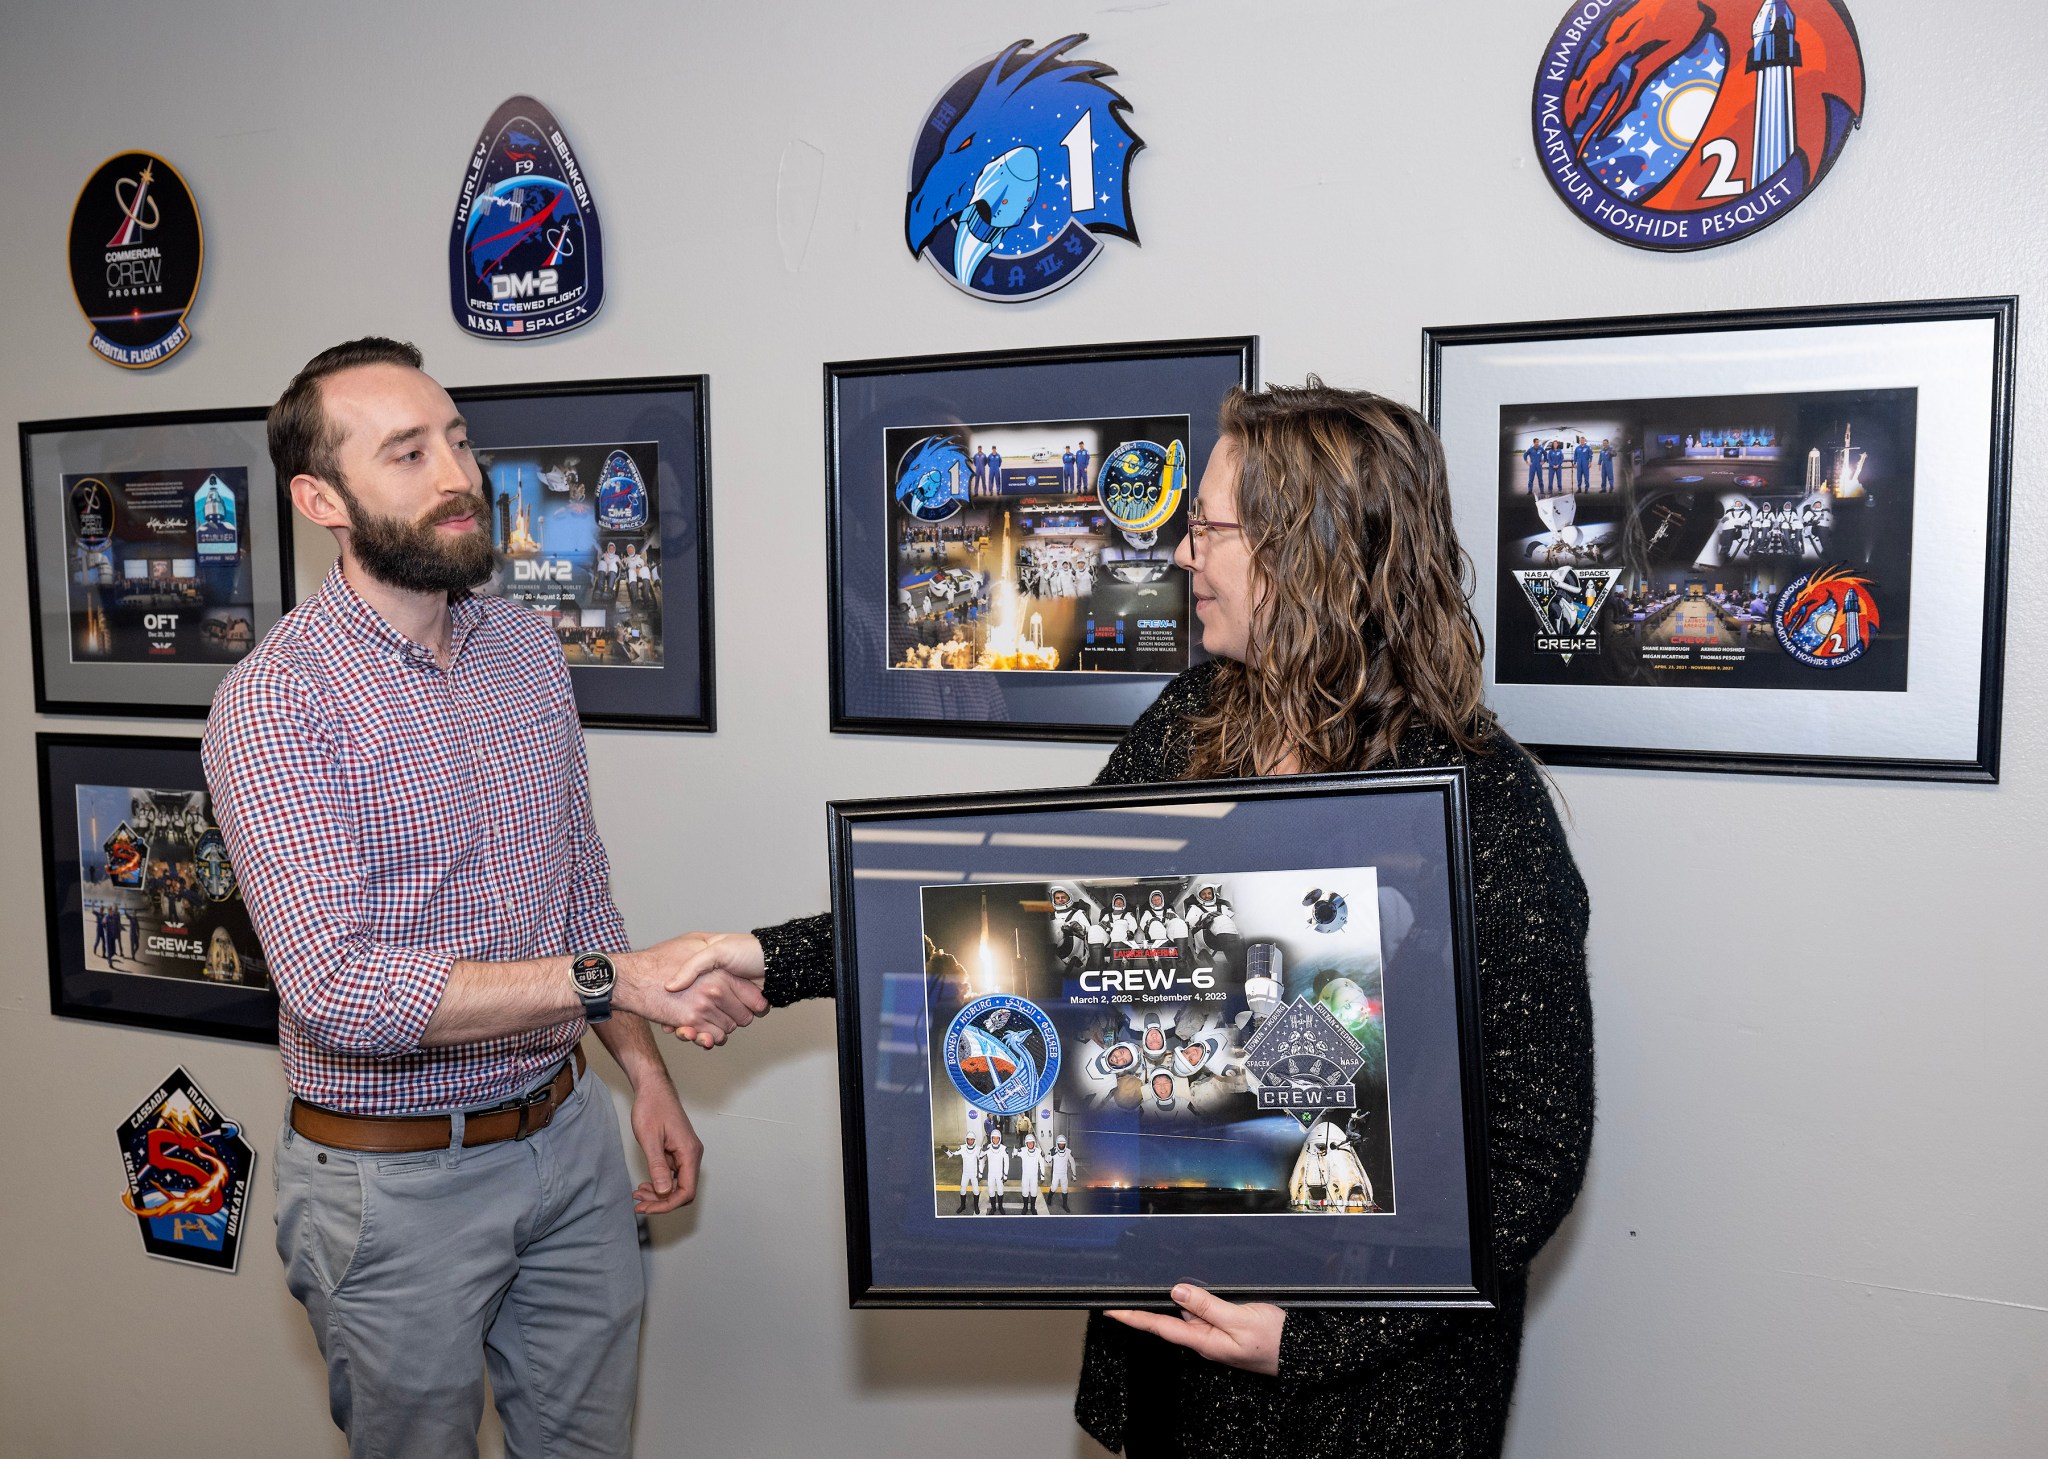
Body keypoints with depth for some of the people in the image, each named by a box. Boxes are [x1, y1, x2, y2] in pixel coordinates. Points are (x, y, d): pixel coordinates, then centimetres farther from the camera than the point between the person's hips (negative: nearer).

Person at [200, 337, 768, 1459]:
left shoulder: (528, 646, 4)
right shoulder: (275, 703, -18)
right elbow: (339, 987, -28)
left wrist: (646, 1075, 7)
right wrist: (616, 979, -29)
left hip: (567, 1138, 6)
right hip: (395, 1181, -5)